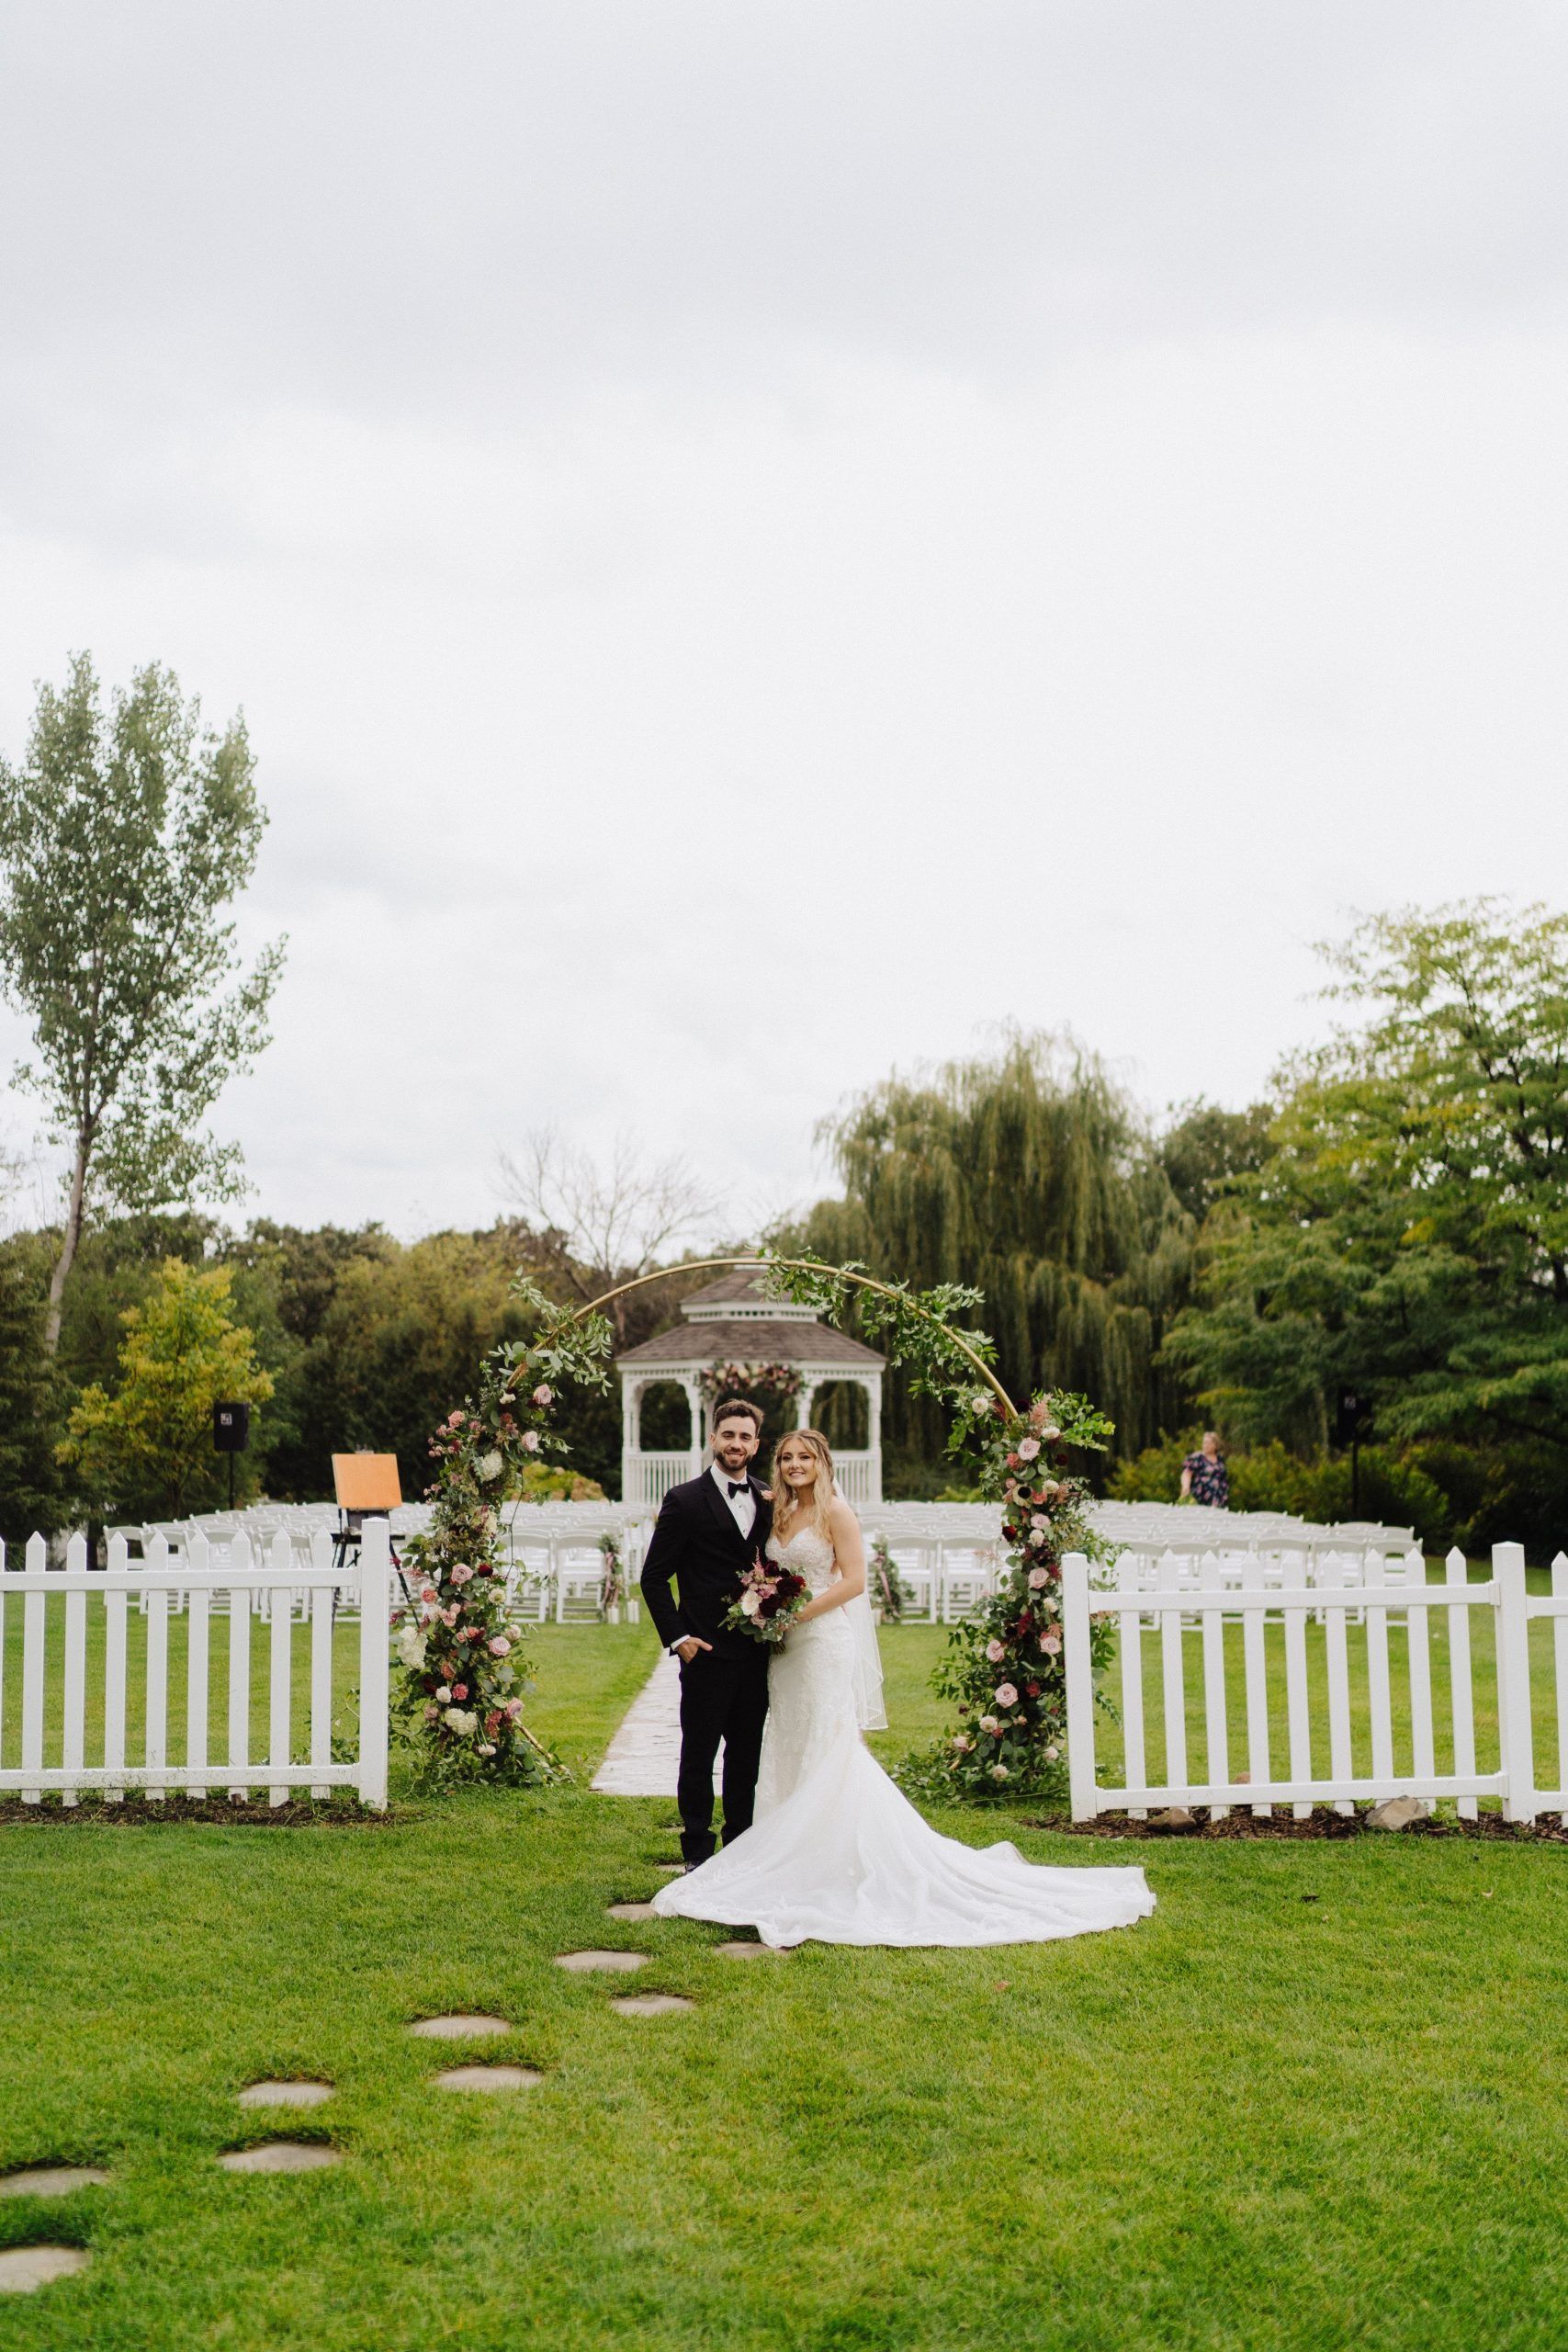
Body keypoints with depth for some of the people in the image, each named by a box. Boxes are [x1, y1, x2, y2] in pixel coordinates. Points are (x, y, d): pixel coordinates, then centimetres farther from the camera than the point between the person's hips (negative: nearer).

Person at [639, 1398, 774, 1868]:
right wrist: (676, 1637, -9)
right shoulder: (685, 1500, -5)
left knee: (747, 1751, 12)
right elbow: (654, 1577, -4)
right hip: (706, 1652, -5)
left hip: (755, 1650, 5)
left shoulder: (768, 1501, 9)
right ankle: (697, 1854, 13)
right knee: (698, 1754, 3)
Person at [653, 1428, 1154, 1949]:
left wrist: (799, 1611, -17)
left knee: (828, 1752, -7)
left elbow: (853, 1580, -13)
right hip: (785, 1649, 8)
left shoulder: (835, 1511, -8)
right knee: (790, 1751, 7)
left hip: (825, 1640, -8)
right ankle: (803, 1858, 13)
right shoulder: (780, 1514, 13)